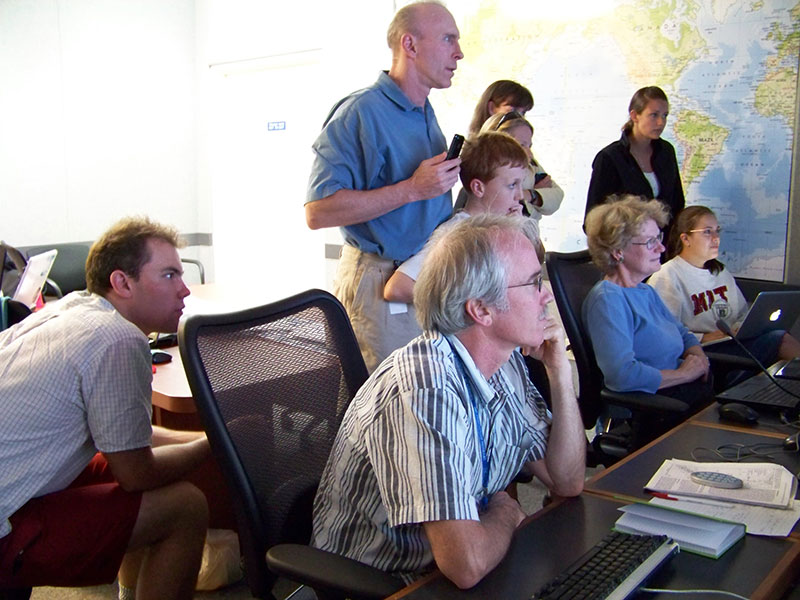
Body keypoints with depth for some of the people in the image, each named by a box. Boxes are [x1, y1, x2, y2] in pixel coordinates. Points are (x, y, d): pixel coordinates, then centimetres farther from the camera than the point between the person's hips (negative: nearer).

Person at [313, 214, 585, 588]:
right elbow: (466, 564, -34)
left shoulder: (507, 364, 0)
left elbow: (567, 482, 5)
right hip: (380, 585, -7)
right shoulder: (426, 387, -29)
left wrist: (560, 371, -5)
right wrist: (506, 513, -12)